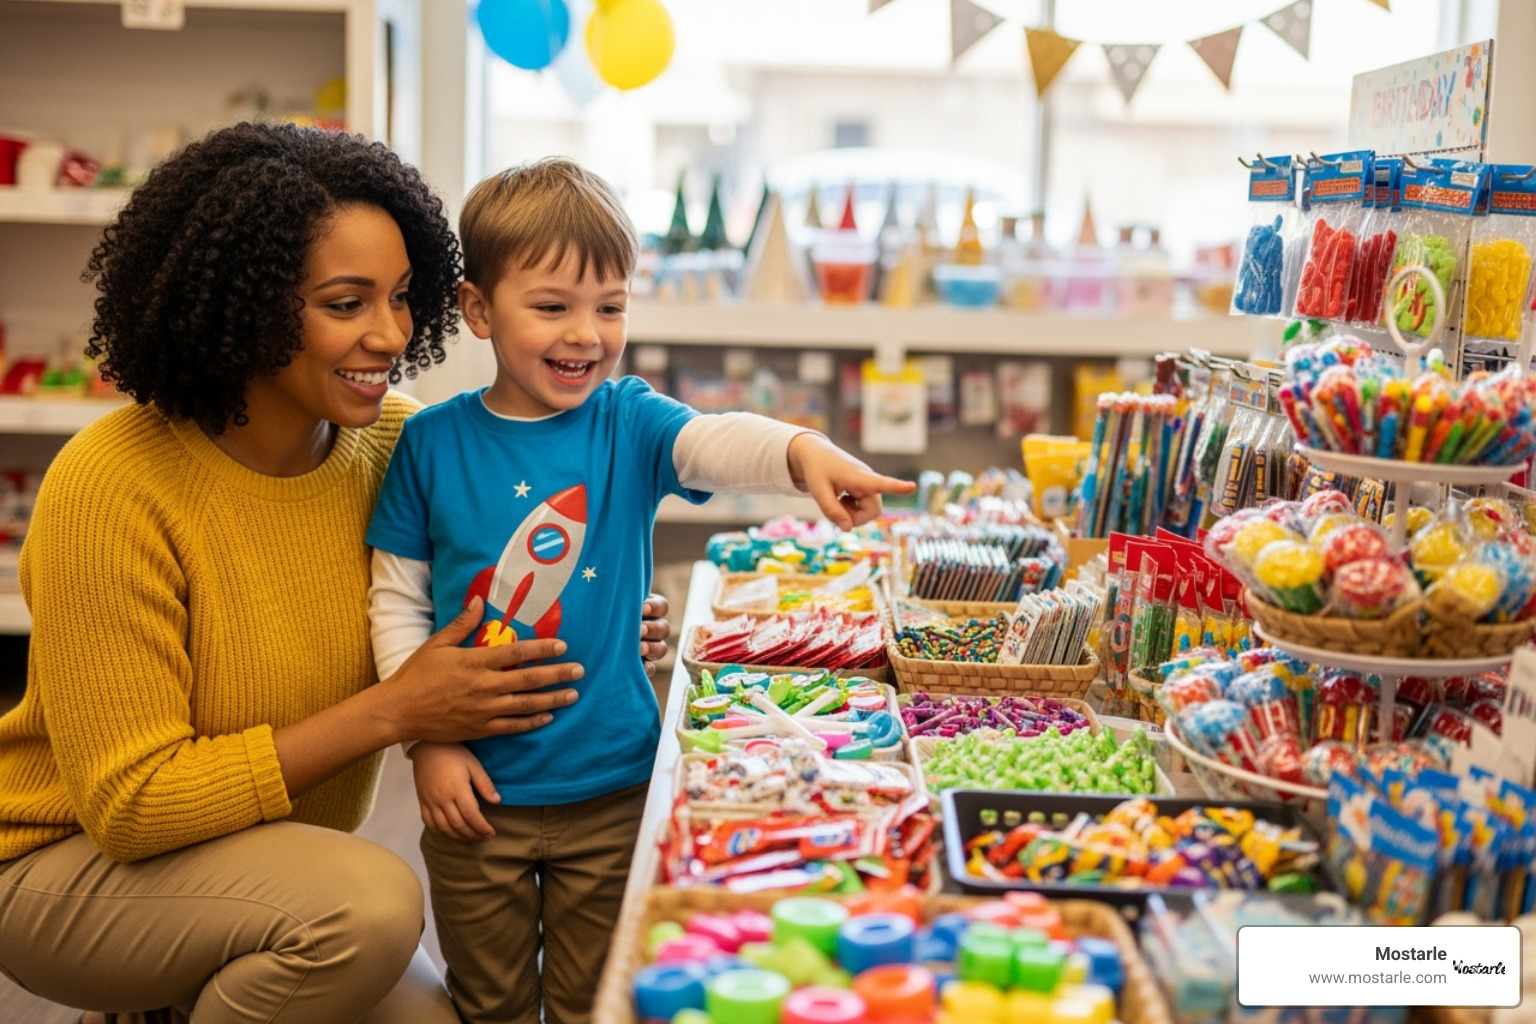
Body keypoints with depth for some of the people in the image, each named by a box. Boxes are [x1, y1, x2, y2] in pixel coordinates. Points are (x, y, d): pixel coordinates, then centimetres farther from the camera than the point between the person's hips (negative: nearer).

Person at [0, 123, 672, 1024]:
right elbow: (132, 803, -24)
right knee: (370, 900, -30)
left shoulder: (396, 438, -9)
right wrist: (389, 713, -28)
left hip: (270, 853, 6)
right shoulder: (112, 491, -25)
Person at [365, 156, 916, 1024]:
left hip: (611, 790, 0)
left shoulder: (629, 423, -6)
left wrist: (803, 451, -48)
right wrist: (427, 740, -8)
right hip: (477, 788, 0)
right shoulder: (433, 441, -6)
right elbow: (398, 602, -1)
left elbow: (718, 441, -27)